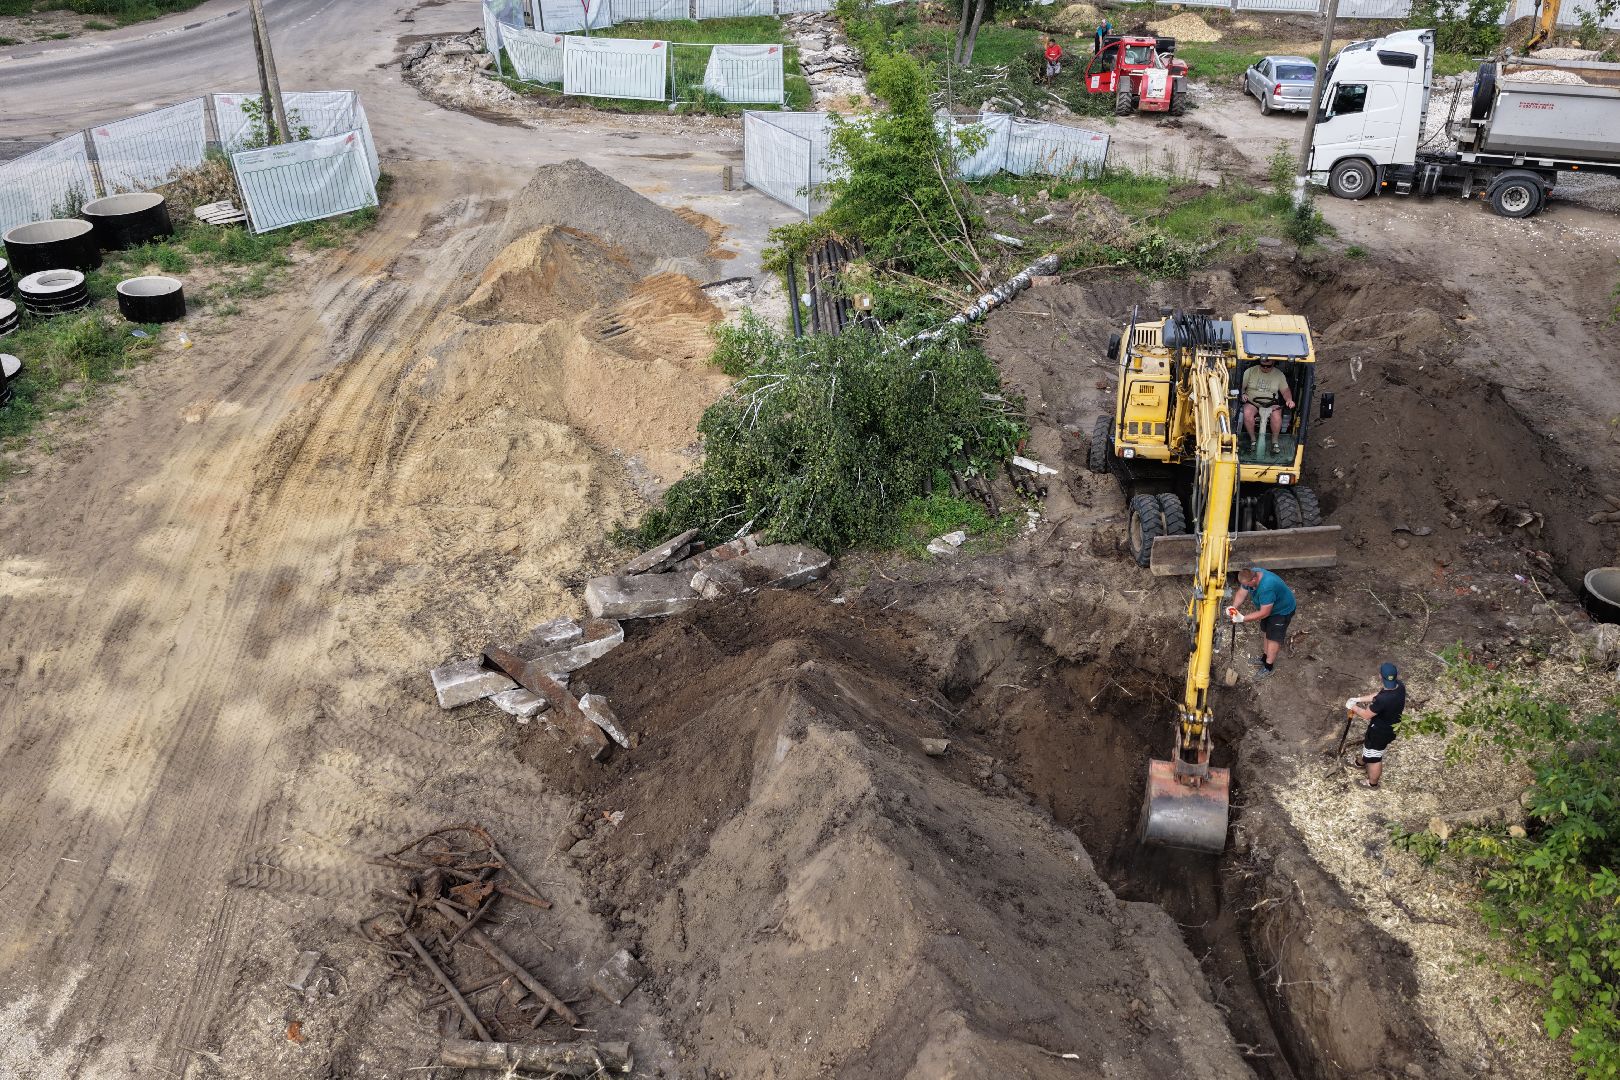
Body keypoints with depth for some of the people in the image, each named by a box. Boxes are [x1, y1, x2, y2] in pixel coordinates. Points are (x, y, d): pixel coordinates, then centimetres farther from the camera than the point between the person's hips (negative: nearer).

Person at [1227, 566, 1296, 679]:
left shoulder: (1267, 587, -45)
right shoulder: (1251, 574, -22)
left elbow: (1264, 613, -37)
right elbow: (1241, 593, -12)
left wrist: (1243, 619, -35)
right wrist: (1234, 608, -28)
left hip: (1282, 610, -8)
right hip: (1268, 607, 8)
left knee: (1273, 637, 3)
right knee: (1267, 631, 23)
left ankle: (1268, 666, 19)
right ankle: (1266, 656, 43)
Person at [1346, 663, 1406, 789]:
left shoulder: (1383, 700, -43)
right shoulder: (1400, 686, -19)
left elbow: (1366, 715, -25)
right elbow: (1378, 693, -1)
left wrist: (1353, 707, -8)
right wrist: (1359, 699, 0)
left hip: (1380, 731, -8)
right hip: (1390, 726, 8)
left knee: (1374, 757, 20)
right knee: (1369, 745, 35)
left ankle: (1372, 783, 44)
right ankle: (1362, 763, 62)